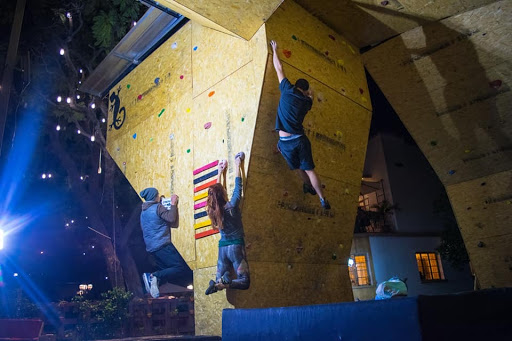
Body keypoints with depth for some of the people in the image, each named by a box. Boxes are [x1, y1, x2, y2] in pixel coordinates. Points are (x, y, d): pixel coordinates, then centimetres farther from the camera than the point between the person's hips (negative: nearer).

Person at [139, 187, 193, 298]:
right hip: (162, 245, -9)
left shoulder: (143, 212, 20)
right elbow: (172, 219, -18)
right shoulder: (158, 207, -6)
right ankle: (155, 276, -26)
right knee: (182, 269, -14)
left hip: (151, 247, 9)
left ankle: (150, 278, -9)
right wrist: (173, 204, -5)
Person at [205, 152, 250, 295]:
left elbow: (216, 190, 17)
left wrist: (220, 173, 26)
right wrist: (237, 166, 5)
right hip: (236, 246, -5)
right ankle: (223, 283, -25)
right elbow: (238, 187, -3)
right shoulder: (231, 206, -13)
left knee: (221, 279, 15)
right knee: (244, 281, 0)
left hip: (222, 247, 5)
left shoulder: (213, 210, 1)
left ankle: (220, 282, -19)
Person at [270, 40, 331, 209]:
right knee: (309, 170, 9)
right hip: (300, 140, 2)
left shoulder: (288, 90, 1)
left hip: (285, 143, -1)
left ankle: (309, 187, 40)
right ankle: (323, 200, 11)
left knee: (298, 168, 20)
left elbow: (279, 68, 12)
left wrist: (275, 50, 22)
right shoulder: (307, 101, 8)